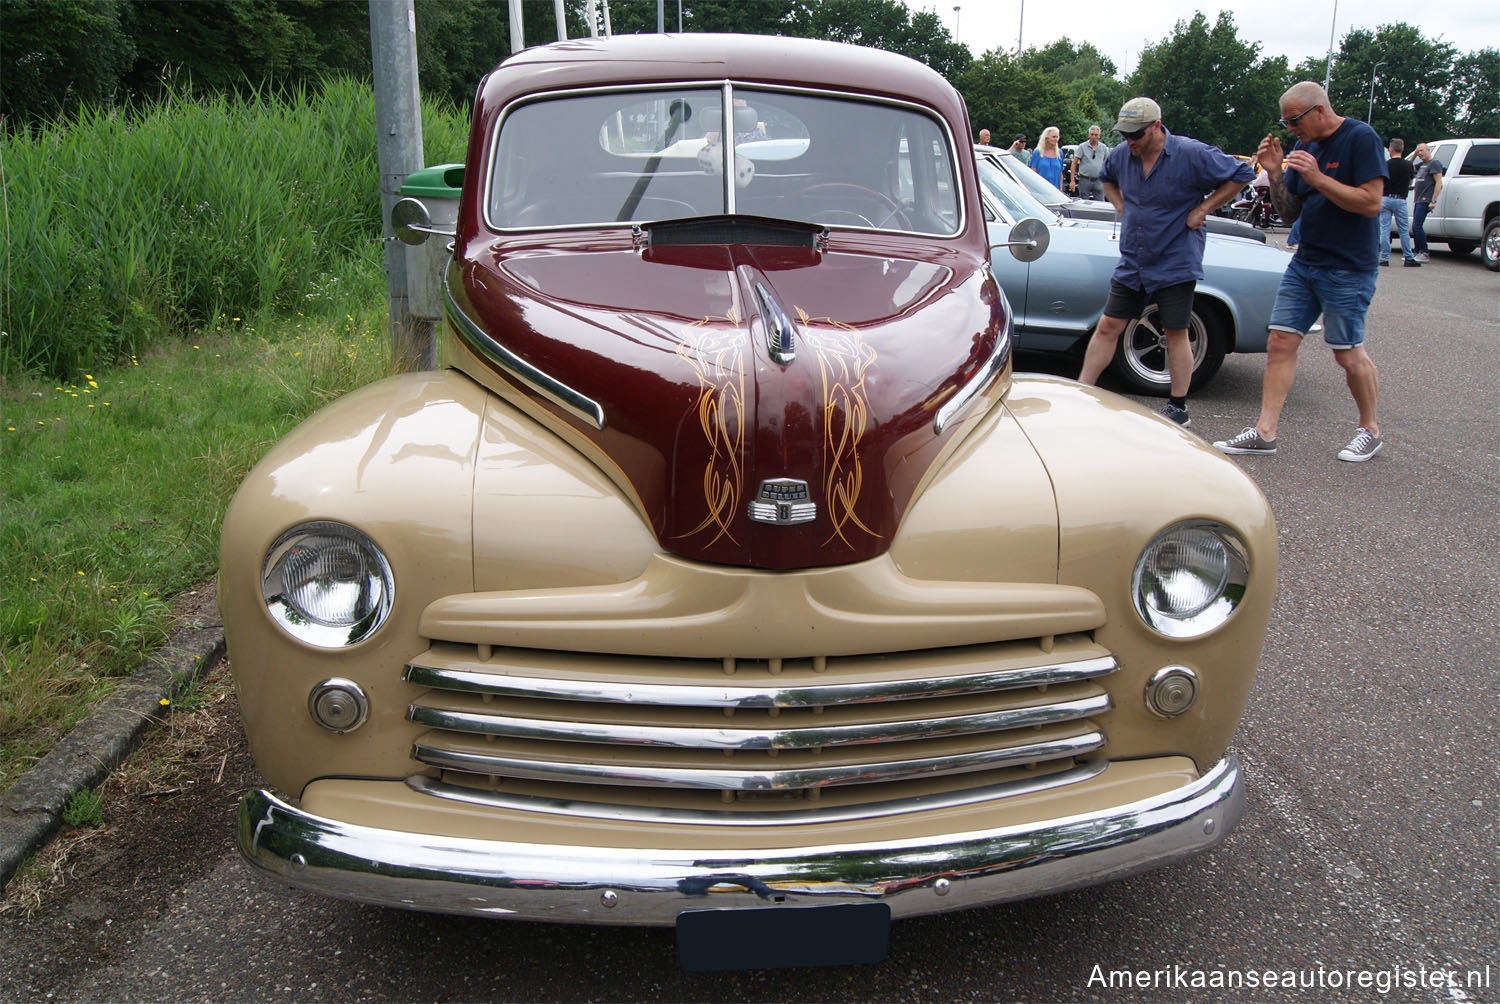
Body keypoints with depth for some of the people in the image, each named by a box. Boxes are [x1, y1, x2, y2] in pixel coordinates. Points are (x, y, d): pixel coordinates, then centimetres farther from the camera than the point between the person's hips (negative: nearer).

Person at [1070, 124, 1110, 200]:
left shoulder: (1103, 147, 9)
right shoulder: (1082, 147, 0)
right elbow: (1074, 163, -2)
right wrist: (1072, 180, -10)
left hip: (1098, 181, 2)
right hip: (1085, 180, -2)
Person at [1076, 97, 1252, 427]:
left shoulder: (1192, 154, -13)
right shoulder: (1121, 155, 2)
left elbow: (1241, 174, -6)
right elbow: (1105, 178, 26)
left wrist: (1202, 208, -10)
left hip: (1175, 263, -4)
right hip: (1131, 263, 5)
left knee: (1175, 333, 1)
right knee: (1108, 326, 3)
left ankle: (1179, 408, 12)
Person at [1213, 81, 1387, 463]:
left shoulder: (1361, 139, -11)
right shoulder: (1305, 148, 10)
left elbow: (1371, 203, -18)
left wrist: (1317, 178, -23)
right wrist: (1275, 174, -3)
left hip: (1348, 267, -7)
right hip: (1304, 263, 7)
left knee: (1348, 353, -1)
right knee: (1280, 341, -1)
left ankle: (1370, 430, 19)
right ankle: (1264, 432, 0)